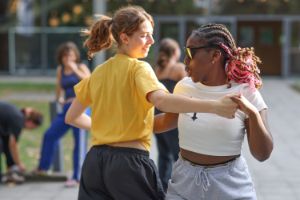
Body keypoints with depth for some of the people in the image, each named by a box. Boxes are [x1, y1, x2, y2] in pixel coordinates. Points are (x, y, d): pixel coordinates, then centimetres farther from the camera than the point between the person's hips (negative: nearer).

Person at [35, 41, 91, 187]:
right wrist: (60, 98, 5)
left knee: (79, 142, -7)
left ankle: (77, 177, -3)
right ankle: (43, 168, 20)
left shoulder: (81, 68, 1)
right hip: (67, 109, 6)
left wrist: (75, 70, -17)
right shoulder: (60, 70, 14)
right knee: (50, 135, 4)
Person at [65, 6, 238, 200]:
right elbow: (161, 100, -30)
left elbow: (72, 117, 18)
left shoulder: (98, 73, 12)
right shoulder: (139, 68, -9)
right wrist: (214, 106, -38)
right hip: (129, 161, -6)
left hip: (95, 162, 7)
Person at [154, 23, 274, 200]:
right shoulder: (185, 87, -2)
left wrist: (253, 113, -25)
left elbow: (263, 154, -12)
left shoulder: (246, 94, -10)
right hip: (184, 184, 3)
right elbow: (168, 121, 18)